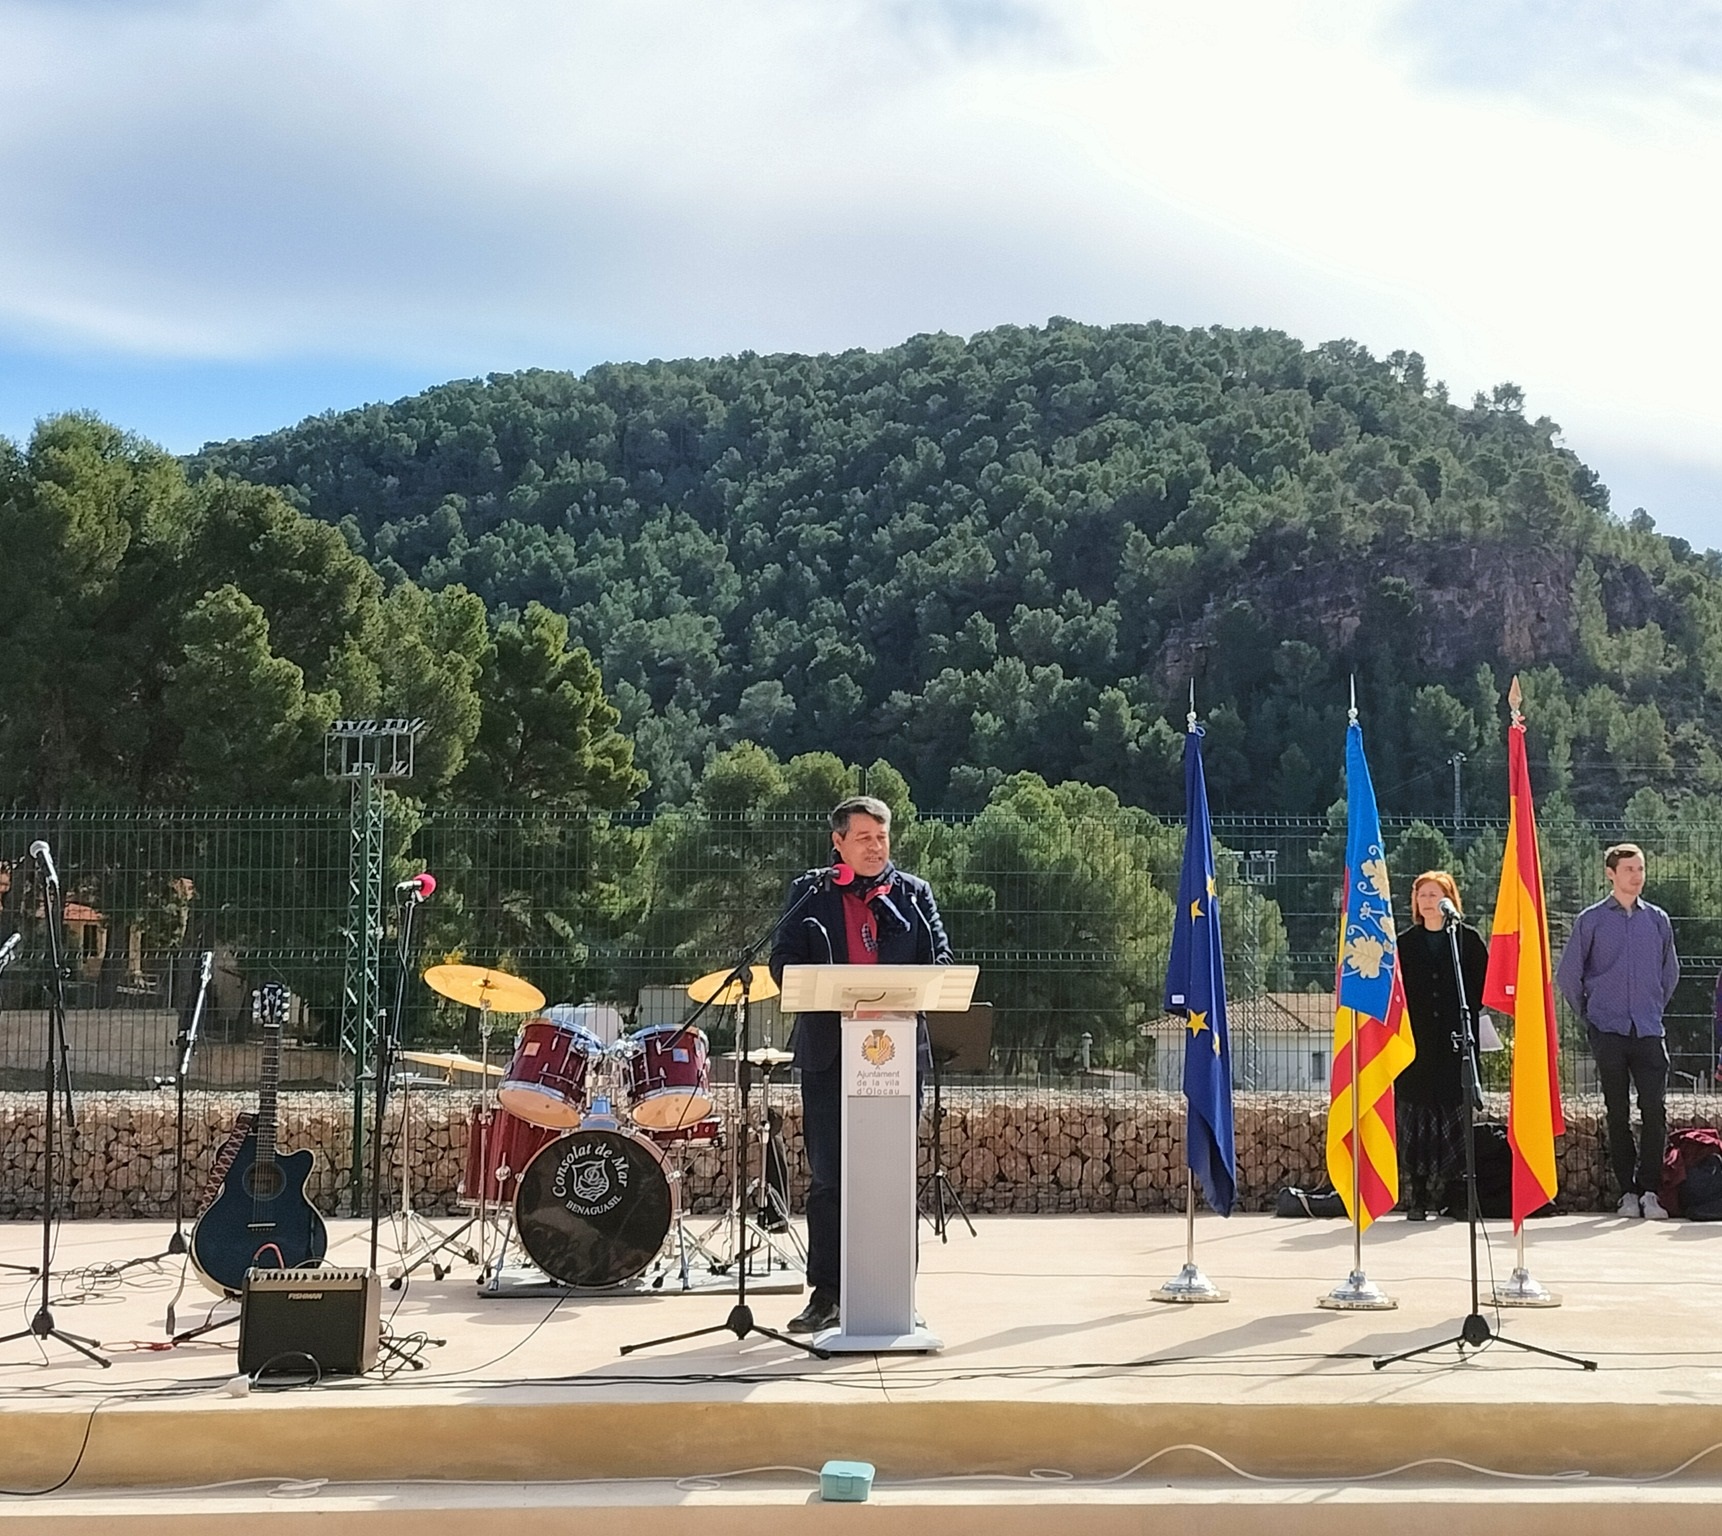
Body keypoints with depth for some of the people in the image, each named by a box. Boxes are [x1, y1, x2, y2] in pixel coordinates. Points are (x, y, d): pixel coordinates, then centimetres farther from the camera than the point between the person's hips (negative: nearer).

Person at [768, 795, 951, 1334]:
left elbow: (939, 961, 5)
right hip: (828, 1052, -1)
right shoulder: (809, 895, 8)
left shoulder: (914, 894, 11)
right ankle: (826, 1294, 7)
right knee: (828, 1178, 1)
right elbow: (783, 963, 1)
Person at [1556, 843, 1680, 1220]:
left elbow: (1670, 973, 24)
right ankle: (1627, 1191, 8)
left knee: (1655, 1111, -8)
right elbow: (1567, 974, 8)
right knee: (1618, 1113, 2)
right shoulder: (1591, 920, 2)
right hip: (1608, 1032, -2)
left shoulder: (1658, 920, 9)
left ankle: (1649, 1190, -1)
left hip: (1648, 1032, 2)